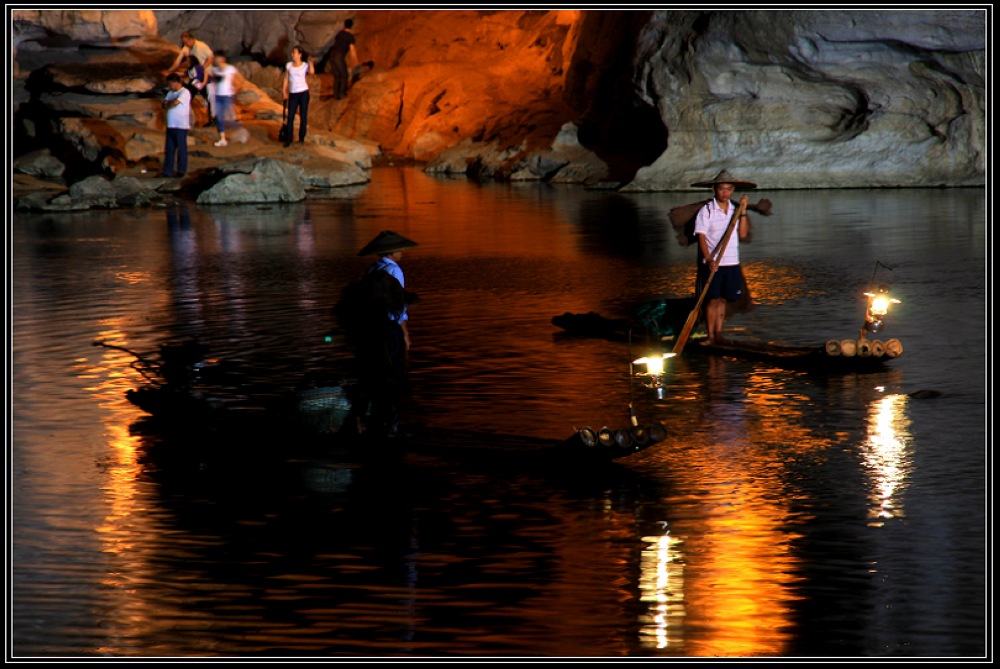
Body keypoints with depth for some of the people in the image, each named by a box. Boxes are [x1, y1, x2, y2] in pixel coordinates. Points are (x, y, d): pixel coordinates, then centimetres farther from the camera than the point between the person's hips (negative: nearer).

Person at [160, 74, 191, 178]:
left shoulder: (184, 92, -9)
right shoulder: (170, 92, 18)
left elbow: (176, 102, -22)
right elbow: (164, 105, 12)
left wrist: (168, 104, -3)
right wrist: (171, 103, -9)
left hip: (181, 126, -8)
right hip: (171, 125, 8)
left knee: (181, 148, 1)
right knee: (169, 149, 6)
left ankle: (182, 171, 10)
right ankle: (168, 172, 8)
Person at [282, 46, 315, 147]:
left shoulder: (305, 65, -3)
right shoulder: (289, 65, 6)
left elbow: (312, 72, -24)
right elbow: (286, 79, 9)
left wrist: (310, 62, -18)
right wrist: (284, 91, 5)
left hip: (303, 93, -2)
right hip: (293, 93, 2)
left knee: (303, 116, 4)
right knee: (290, 117, -2)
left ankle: (301, 138, 15)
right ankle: (288, 140, 1)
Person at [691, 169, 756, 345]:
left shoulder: (735, 209, 8)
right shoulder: (706, 210, -5)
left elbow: (743, 233, -1)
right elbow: (701, 237, -10)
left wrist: (743, 211, -7)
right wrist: (709, 259, -22)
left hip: (732, 262, 4)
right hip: (712, 263, -4)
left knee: (723, 299, 9)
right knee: (713, 299, -3)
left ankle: (718, 334, 15)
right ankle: (711, 336, 2)